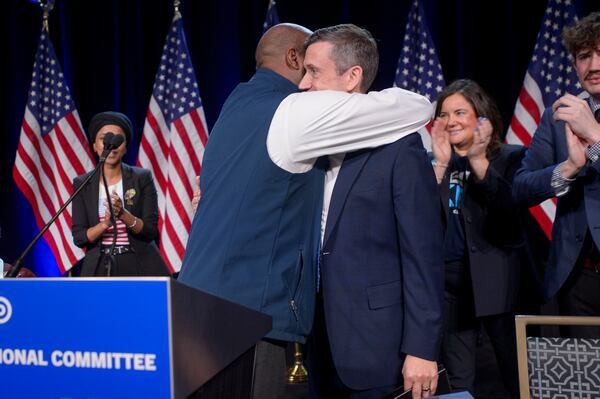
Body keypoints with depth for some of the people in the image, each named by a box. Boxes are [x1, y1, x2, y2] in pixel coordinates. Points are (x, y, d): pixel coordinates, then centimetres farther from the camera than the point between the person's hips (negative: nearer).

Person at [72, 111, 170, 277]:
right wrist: (105, 223, -21)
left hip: (139, 266, -1)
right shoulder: (82, 184, 3)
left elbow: (151, 231, -6)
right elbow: (79, 237, -2)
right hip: (100, 268, 1)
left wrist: (123, 214, -23)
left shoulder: (142, 178, -1)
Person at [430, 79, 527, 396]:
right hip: (447, 279, 4)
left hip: (496, 280, -4)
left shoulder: (510, 157, -3)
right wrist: (441, 164, -13)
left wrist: (479, 160, -22)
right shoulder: (435, 163, 7)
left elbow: (514, 216, -18)